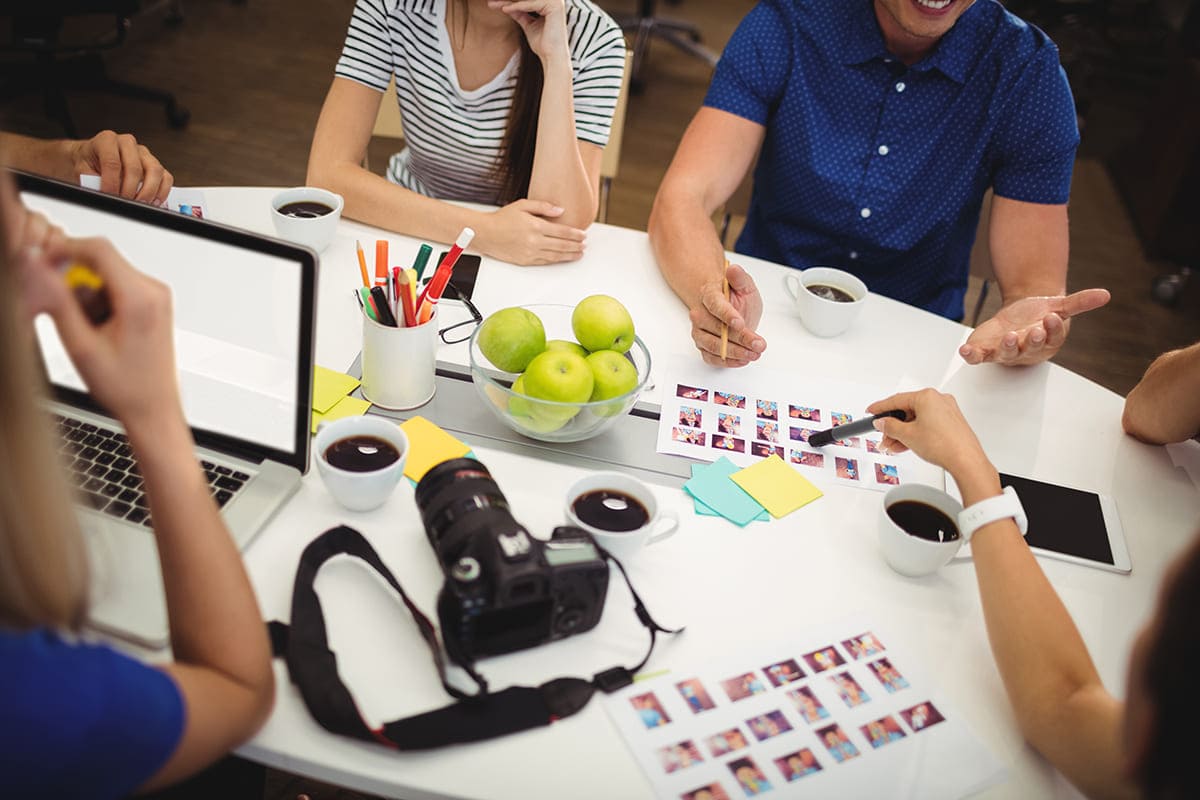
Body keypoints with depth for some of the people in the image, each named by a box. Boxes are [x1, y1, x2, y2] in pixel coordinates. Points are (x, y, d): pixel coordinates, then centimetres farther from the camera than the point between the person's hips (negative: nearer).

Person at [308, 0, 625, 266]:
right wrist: (481, 231, -29)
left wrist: (556, 61, -29)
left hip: (523, 261, 1)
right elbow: (326, 174, -19)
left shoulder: (593, 39, -16)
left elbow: (561, 227, -23)